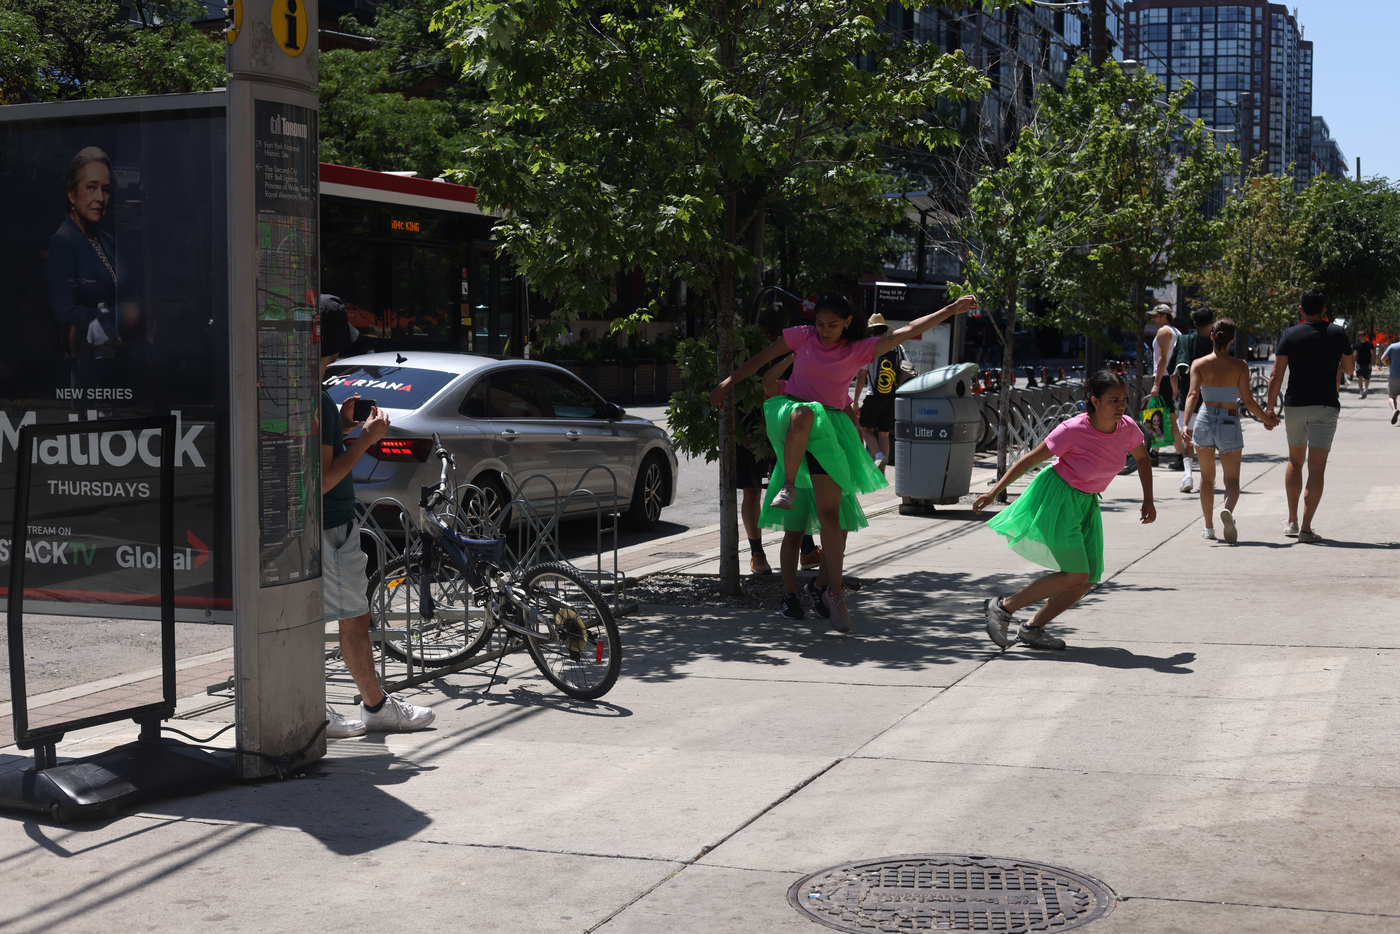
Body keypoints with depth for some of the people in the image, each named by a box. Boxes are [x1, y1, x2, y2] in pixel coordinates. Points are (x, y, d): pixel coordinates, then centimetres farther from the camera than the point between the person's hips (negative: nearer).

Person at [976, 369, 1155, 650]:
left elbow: (1142, 458, 15)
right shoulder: (1073, 430, -24)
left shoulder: (1127, 428, -9)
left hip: (1086, 503, 7)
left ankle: (1032, 628, 13)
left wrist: (1148, 500, 8)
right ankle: (1002, 607, -5)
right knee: (1075, 575, -16)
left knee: (1088, 580, 1)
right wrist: (994, 492, -13)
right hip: (1057, 498, -7)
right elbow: (1030, 459, -14)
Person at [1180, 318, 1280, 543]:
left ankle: (1209, 527, 21)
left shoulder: (1199, 364, -4)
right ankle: (1228, 510, -28)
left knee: (1207, 476, 17)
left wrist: (1186, 424, -24)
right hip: (1229, 423, -1)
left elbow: (1193, 395, -16)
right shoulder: (1240, 366, -6)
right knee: (1232, 479, 5)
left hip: (1205, 421, 1)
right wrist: (1267, 419, 6)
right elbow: (1248, 400, -9)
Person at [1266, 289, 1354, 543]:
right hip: (1325, 406, -1)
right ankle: (1306, 527, -9)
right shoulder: (1337, 334, -2)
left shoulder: (1290, 335, -4)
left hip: (1294, 406, 2)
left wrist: (1269, 408, 1)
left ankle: (1292, 521, 23)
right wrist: (1351, 353, 28)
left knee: (1295, 461, 19)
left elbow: (1276, 376, -7)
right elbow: (1350, 370, 10)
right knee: (1316, 467, -3)